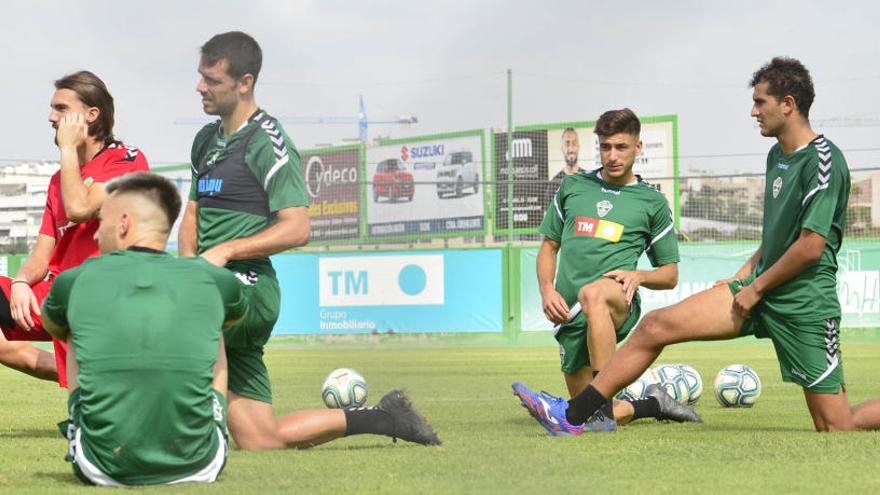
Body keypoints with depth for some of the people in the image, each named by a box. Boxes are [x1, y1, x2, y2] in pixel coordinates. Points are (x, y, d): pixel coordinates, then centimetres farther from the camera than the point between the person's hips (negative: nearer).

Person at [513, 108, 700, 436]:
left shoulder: (652, 202, 12)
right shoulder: (572, 186, 18)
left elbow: (670, 275, 15)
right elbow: (549, 246, 22)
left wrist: (639, 275, -8)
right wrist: (547, 290, 2)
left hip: (618, 301, -4)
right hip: (570, 313, 4)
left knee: (592, 294, -42)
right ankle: (653, 405, 26)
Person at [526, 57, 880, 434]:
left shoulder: (823, 160, -16)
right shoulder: (777, 155, 13)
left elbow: (811, 246, -20)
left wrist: (756, 288, -10)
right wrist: (744, 275, 14)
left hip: (804, 302, -8)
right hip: (759, 288, 8)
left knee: (836, 428, -6)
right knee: (657, 324, -5)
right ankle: (575, 414, -2)